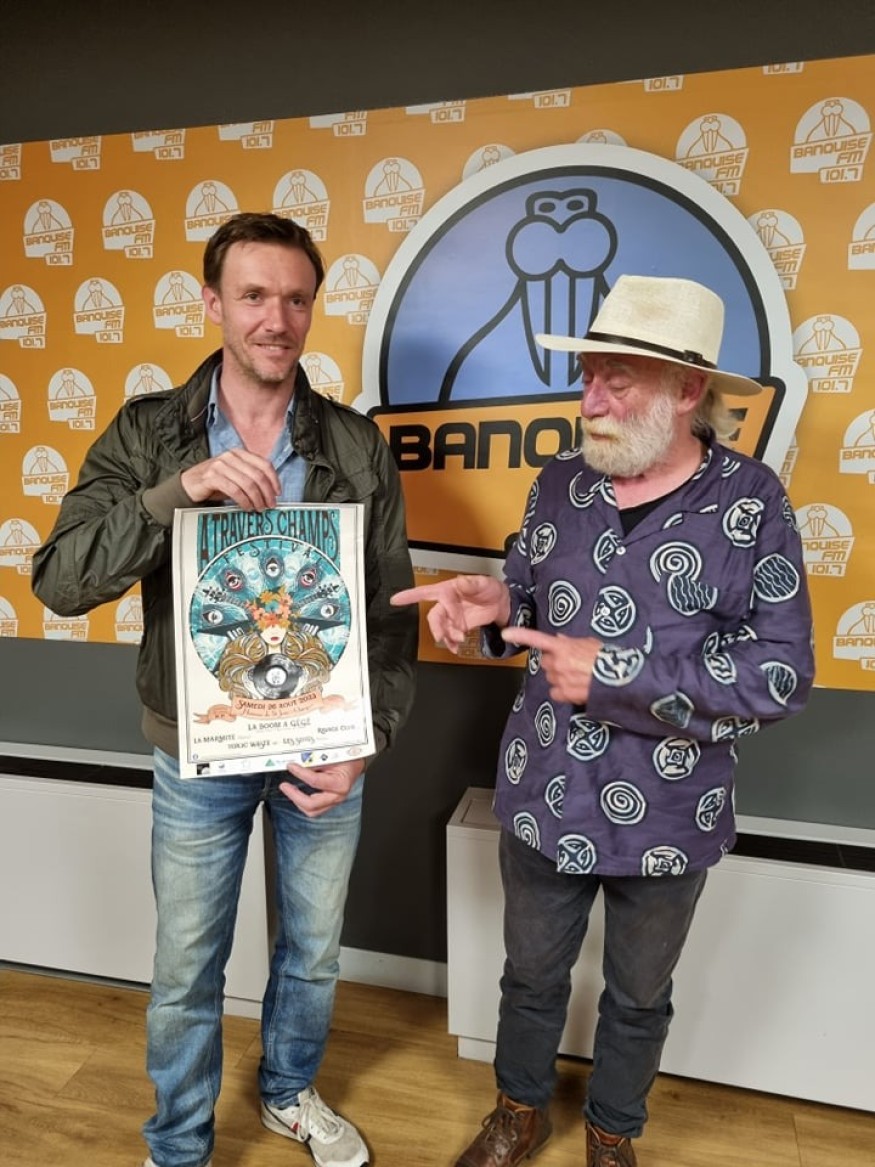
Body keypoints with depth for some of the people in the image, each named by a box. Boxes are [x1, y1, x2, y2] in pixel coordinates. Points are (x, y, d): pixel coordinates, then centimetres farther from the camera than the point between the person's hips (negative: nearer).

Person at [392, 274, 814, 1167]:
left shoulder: (749, 501, -14)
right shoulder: (561, 483, -3)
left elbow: (781, 672, -18)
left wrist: (614, 674, -24)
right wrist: (493, 605, -15)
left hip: (666, 816, -2)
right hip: (543, 795, 3)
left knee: (638, 996, 24)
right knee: (532, 975, 24)